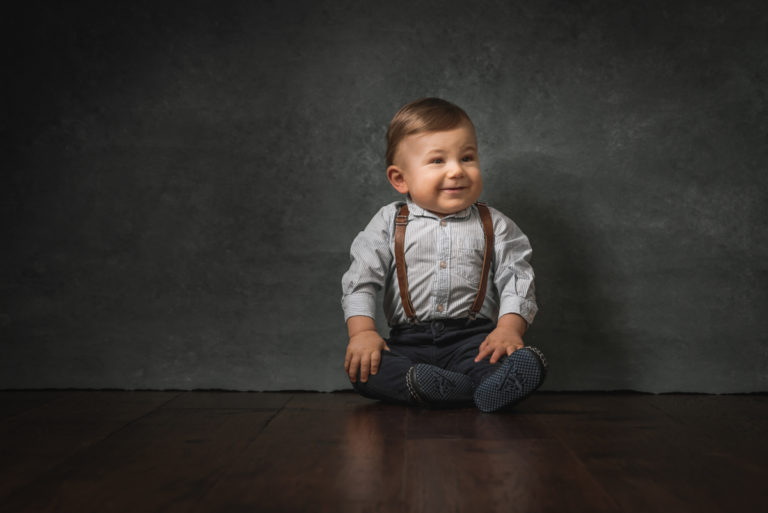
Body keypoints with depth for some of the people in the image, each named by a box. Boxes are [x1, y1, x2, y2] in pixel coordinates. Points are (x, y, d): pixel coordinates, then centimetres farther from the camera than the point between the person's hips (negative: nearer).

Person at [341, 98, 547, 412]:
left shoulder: (494, 226, 9)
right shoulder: (389, 223, 8)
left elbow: (516, 280, 2)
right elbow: (360, 279, 3)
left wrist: (509, 328, -16)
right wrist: (362, 331, -13)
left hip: (473, 338, 0)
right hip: (408, 343, 1)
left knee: (526, 363, -29)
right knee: (362, 369, -30)